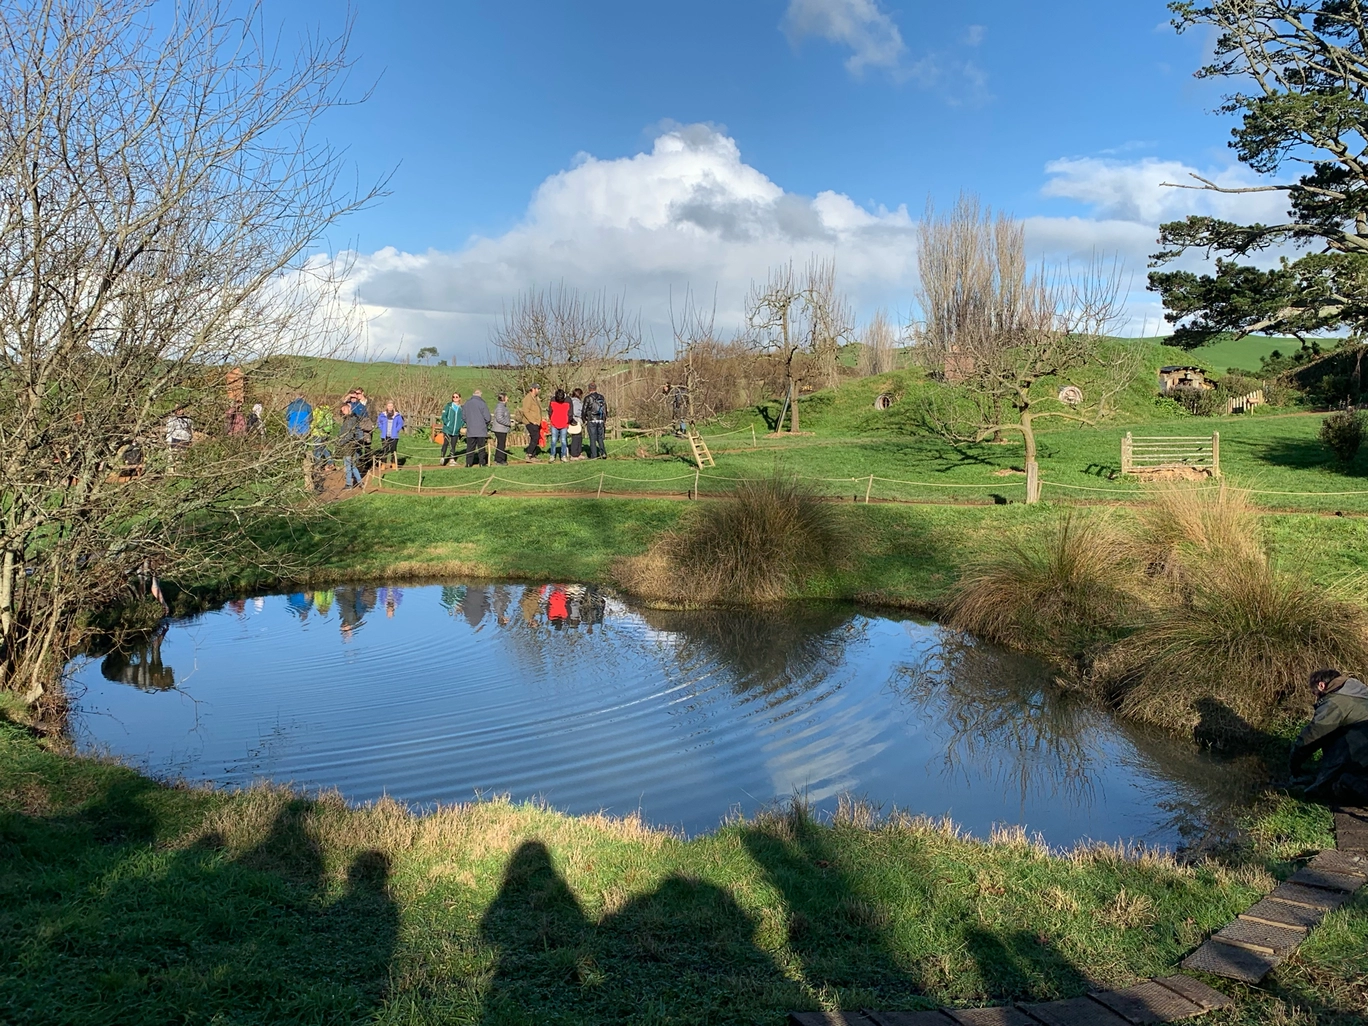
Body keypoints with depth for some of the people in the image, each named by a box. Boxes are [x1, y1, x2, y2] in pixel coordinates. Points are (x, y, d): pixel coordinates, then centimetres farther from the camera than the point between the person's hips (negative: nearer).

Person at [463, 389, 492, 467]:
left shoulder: (467, 403, 5)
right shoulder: (482, 403, -9)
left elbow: (463, 415, 11)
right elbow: (487, 417, -10)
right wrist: (486, 424, 10)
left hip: (470, 429, 3)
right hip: (481, 429, -3)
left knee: (470, 447, 7)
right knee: (481, 447, 4)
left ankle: (468, 463, 5)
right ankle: (482, 463, 4)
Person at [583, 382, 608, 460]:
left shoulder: (588, 398, -7)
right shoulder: (601, 397, 7)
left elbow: (584, 410, -8)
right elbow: (605, 409, 11)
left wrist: (584, 420, 4)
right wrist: (605, 419, 18)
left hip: (591, 421, -4)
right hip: (600, 421, 4)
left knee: (592, 439, 1)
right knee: (600, 437, 14)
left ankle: (594, 455, 1)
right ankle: (603, 453, 0)